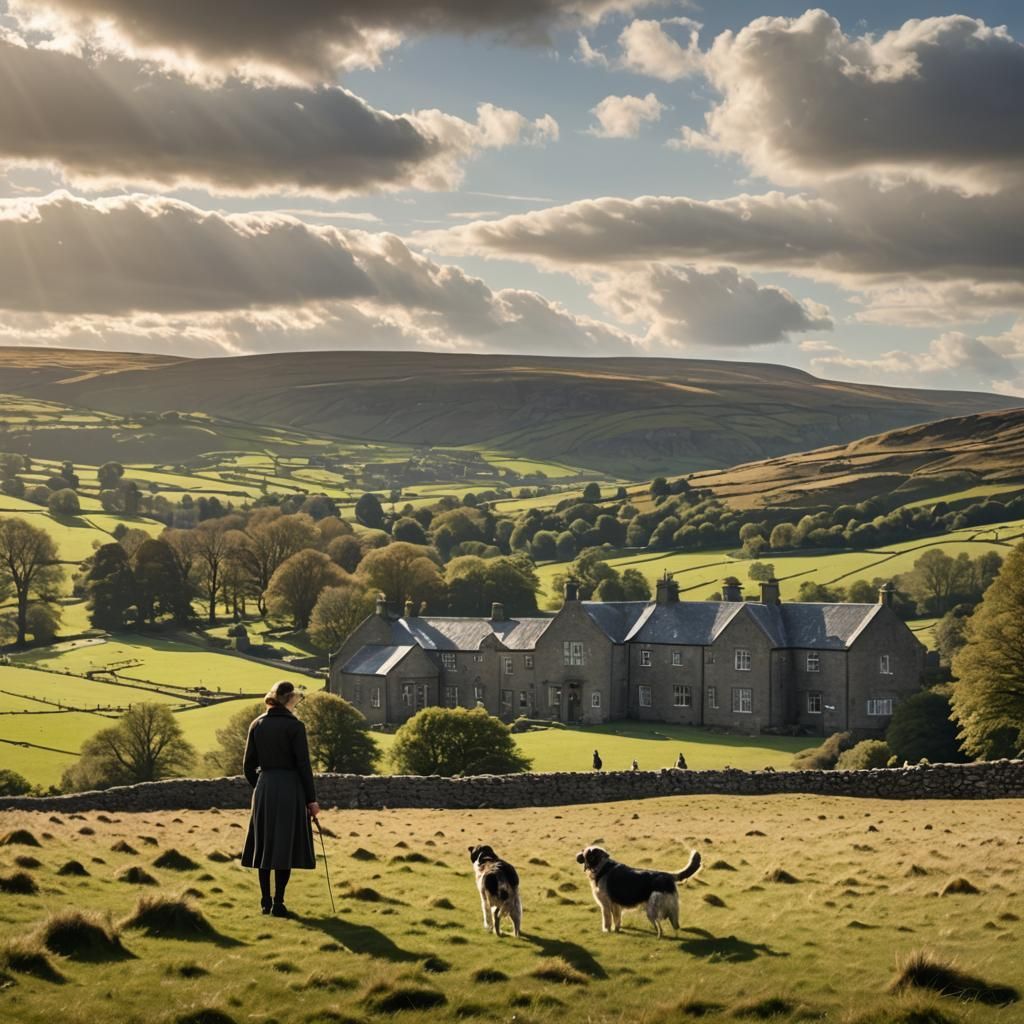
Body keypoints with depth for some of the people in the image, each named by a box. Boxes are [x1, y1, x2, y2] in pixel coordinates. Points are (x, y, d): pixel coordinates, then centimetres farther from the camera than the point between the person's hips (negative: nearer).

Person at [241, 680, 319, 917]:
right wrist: (311, 799, -5)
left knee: (264, 845, 11)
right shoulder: (294, 726, -9)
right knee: (286, 846, 0)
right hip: (290, 789, -5)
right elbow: (303, 765, -10)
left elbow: (248, 766, 8)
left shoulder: (257, 725, 5)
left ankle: (265, 901, 14)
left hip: (264, 790, 5)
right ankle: (278, 903, -2)